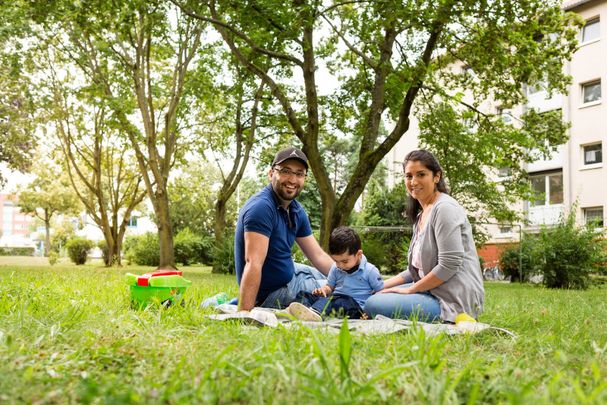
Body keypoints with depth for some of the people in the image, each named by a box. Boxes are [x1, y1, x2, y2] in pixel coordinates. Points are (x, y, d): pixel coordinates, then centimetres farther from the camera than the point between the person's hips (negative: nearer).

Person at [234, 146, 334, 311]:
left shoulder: (297, 211, 1)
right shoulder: (262, 207, -27)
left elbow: (318, 256, 5)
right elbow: (253, 264, -36)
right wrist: (244, 316, -40)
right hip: (270, 291, -9)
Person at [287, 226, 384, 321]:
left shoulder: (370, 271, -1)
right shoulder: (336, 268, 15)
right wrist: (324, 289, 1)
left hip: (356, 304, -6)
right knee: (304, 294, -11)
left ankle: (315, 312, -68)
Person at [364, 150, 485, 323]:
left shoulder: (445, 208, -13)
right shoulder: (421, 214, 16)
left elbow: (449, 266, -20)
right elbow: (416, 269, 18)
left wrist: (410, 289, -11)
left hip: (454, 300, -9)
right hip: (432, 291, 10)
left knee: (374, 305, -20)